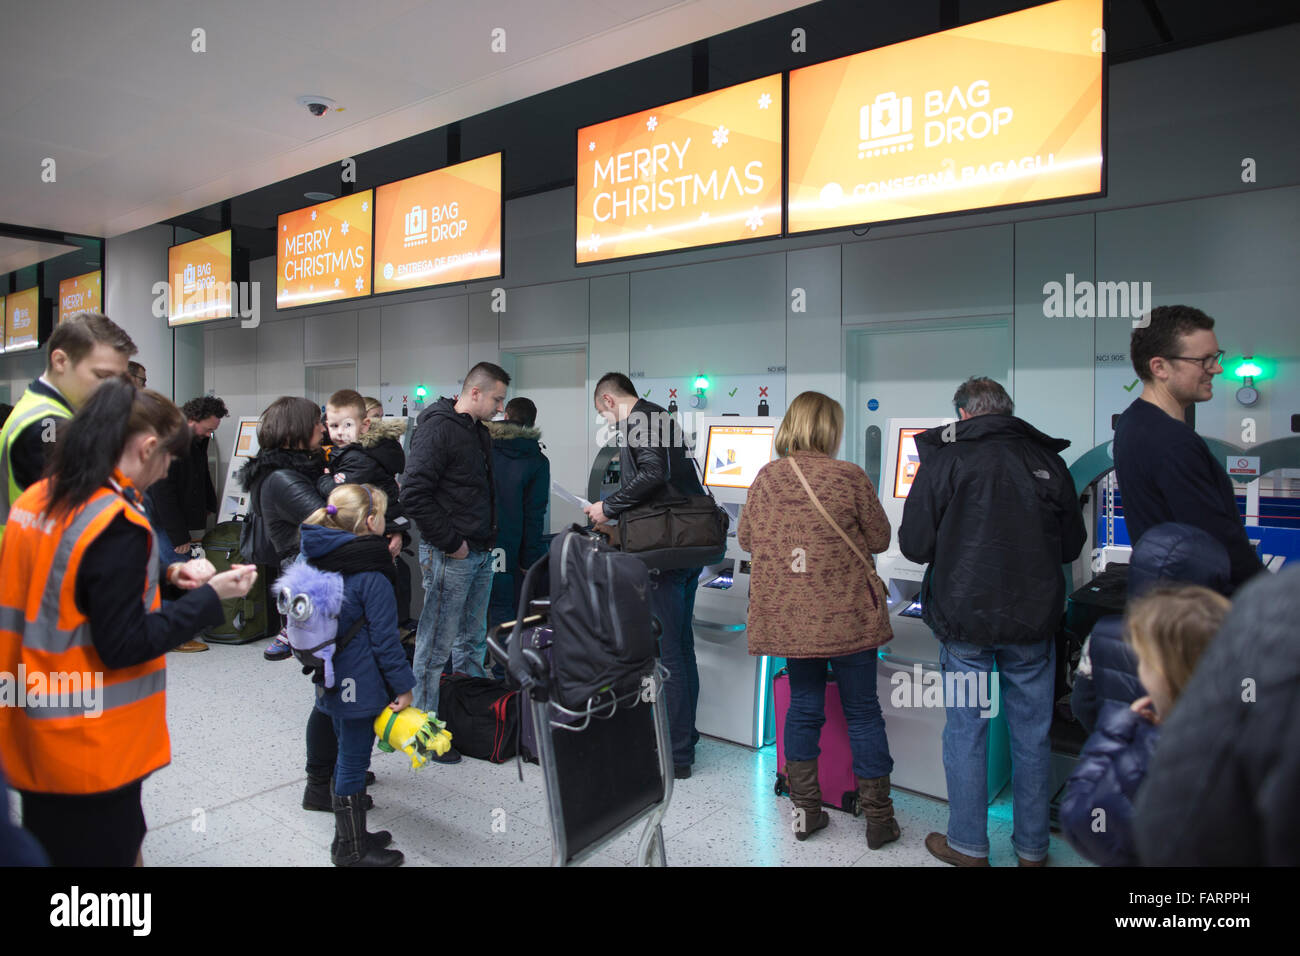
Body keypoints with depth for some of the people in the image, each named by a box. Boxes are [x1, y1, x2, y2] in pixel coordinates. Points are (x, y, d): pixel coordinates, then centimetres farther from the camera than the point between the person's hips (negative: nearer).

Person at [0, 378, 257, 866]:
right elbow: (123, 646, -21)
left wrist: (160, 578, 10)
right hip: (88, 751, -8)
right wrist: (210, 596, -16)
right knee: (103, 851, 9)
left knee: (46, 849, 23)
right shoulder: (117, 524, -23)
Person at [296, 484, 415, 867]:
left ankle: (351, 835, 36)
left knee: (347, 753, 21)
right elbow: (384, 638, -18)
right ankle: (352, 850, 19)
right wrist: (403, 685, -10)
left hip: (332, 679, 9)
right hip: (360, 683, -9)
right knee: (353, 760, 4)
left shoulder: (319, 559, 4)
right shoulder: (372, 576, -21)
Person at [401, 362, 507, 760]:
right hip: (449, 556, -9)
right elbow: (413, 494, -21)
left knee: (472, 641, 18)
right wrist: (449, 542, -18)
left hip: (481, 553, 9)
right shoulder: (438, 428, -14)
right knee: (436, 646, -1)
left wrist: (488, 538, 13)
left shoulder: (480, 432, 15)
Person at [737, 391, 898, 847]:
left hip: (789, 618, 3)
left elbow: (745, 538, 9)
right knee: (863, 712, 10)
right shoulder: (849, 477, -11)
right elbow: (880, 538, -1)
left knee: (803, 707, 16)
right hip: (847, 618, -3)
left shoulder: (766, 477, -1)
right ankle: (878, 819, 20)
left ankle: (805, 811, 24)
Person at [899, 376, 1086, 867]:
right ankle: (1032, 848, 27)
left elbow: (914, 545, -7)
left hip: (965, 619, -3)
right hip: (1034, 619, 3)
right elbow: (1071, 546, 11)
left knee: (966, 730, 10)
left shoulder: (944, 459, -6)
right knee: (1031, 735, 13)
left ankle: (968, 847, 21)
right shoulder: (1048, 460, 3)